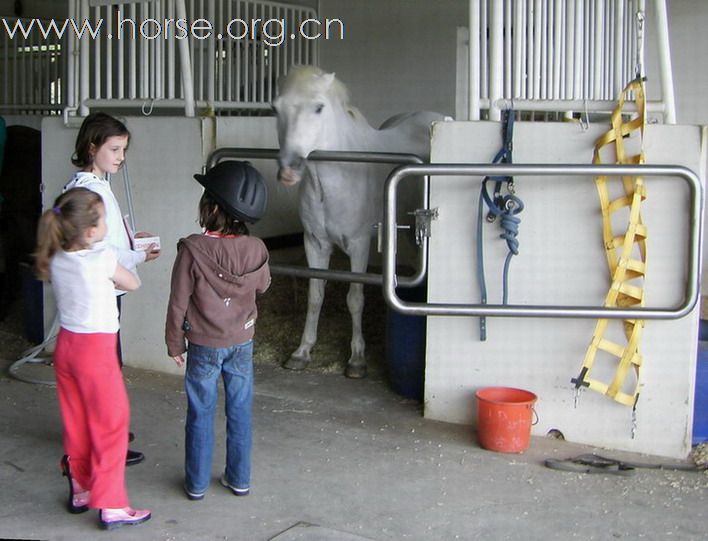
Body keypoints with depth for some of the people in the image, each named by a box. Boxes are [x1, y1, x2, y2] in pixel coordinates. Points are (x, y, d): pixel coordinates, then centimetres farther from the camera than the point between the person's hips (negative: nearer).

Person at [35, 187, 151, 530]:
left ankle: (79, 491, 31)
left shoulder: (56, 260, -2)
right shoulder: (102, 259, -18)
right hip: (97, 348, -6)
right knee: (111, 425, 3)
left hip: (66, 344, 7)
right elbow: (133, 284, -1)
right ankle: (111, 507, 6)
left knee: (76, 423, 18)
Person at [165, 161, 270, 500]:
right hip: (242, 343, 3)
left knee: (201, 414, 10)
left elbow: (179, 302, -12)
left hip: (204, 345, -2)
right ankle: (239, 479, 24)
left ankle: (197, 483, 19)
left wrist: (175, 343, 0)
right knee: (240, 412, 14)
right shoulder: (256, 249, -11)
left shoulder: (192, 250, -19)